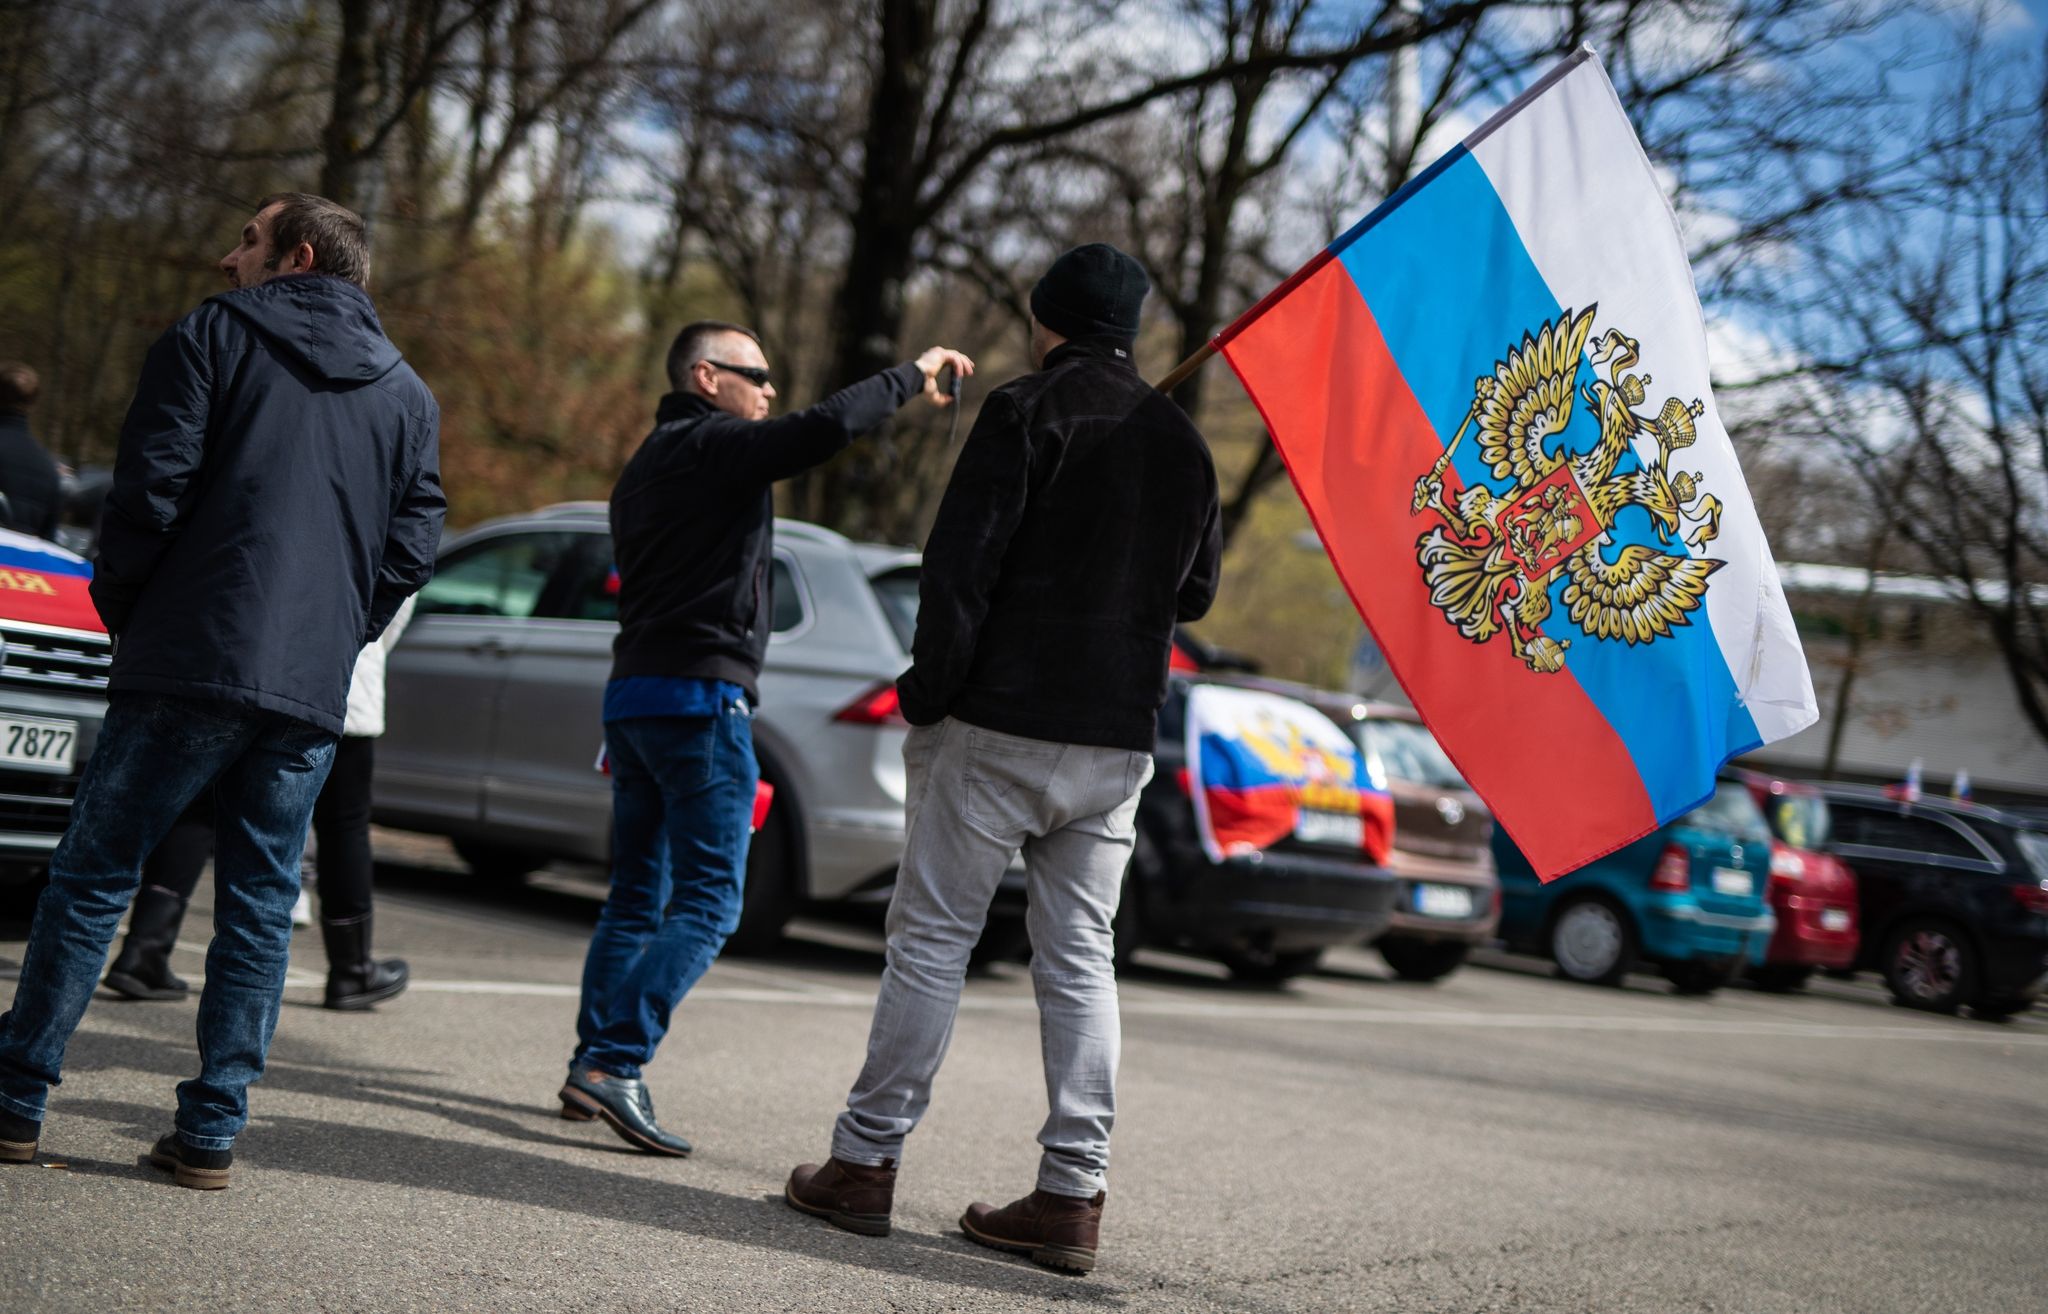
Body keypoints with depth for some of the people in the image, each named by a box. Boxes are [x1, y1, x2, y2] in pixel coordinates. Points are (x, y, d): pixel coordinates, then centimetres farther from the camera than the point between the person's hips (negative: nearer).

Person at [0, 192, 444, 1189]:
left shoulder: (213, 335, 3)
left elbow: (152, 486, -5)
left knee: (91, 878, 5)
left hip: (188, 663, -4)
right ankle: (211, 1133, 7)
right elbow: (413, 546, 9)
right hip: (312, 694, 4)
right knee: (259, 910, 8)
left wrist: (119, 605, 7)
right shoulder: (407, 394, 16)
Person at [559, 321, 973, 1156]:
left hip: (632, 689, 10)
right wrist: (910, 377, -11)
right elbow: (825, 429, -25)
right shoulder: (712, 446, -8)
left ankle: (592, 1064, 12)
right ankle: (614, 1064, -18)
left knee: (636, 899, 13)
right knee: (705, 905, -9)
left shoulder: (645, 466, 22)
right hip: (701, 695, -10)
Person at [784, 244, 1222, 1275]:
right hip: (1117, 741, 6)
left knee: (932, 937, 1)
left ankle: (866, 1161, 5)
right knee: (1081, 959, 7)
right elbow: (1194, 593, 21)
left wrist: (929, 688, -8)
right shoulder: (1182, 443, 13)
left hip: (999, 725, -5)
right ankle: (1073, 1191, 5)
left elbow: (961, 562, -13)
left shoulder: (1027, 411, -7)